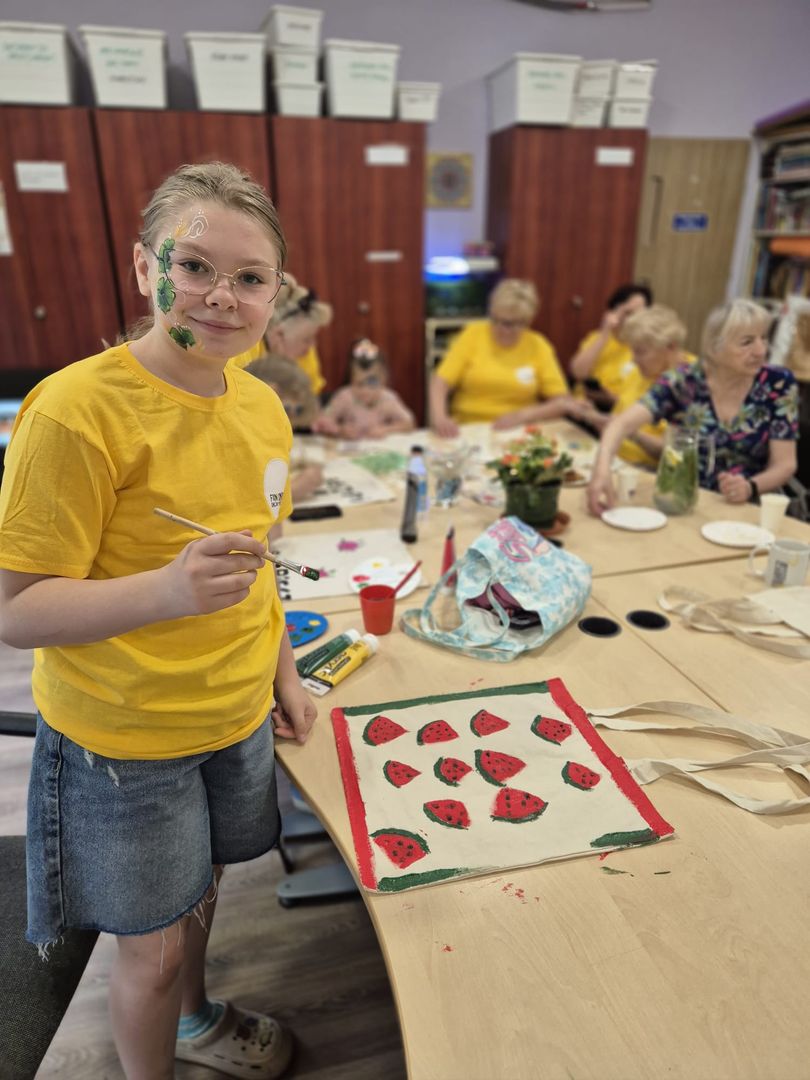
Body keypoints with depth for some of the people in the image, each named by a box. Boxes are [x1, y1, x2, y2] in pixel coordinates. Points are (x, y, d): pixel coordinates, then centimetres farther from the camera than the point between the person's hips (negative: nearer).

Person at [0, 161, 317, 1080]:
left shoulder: (261, 405, -2)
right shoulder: (76, 409, -23)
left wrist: (282, 673, 11)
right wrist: (166, 592, -37)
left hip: (236, 716, 6)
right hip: (121, 740, -6)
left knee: (198, 893, 28)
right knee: (153, 945, 15)